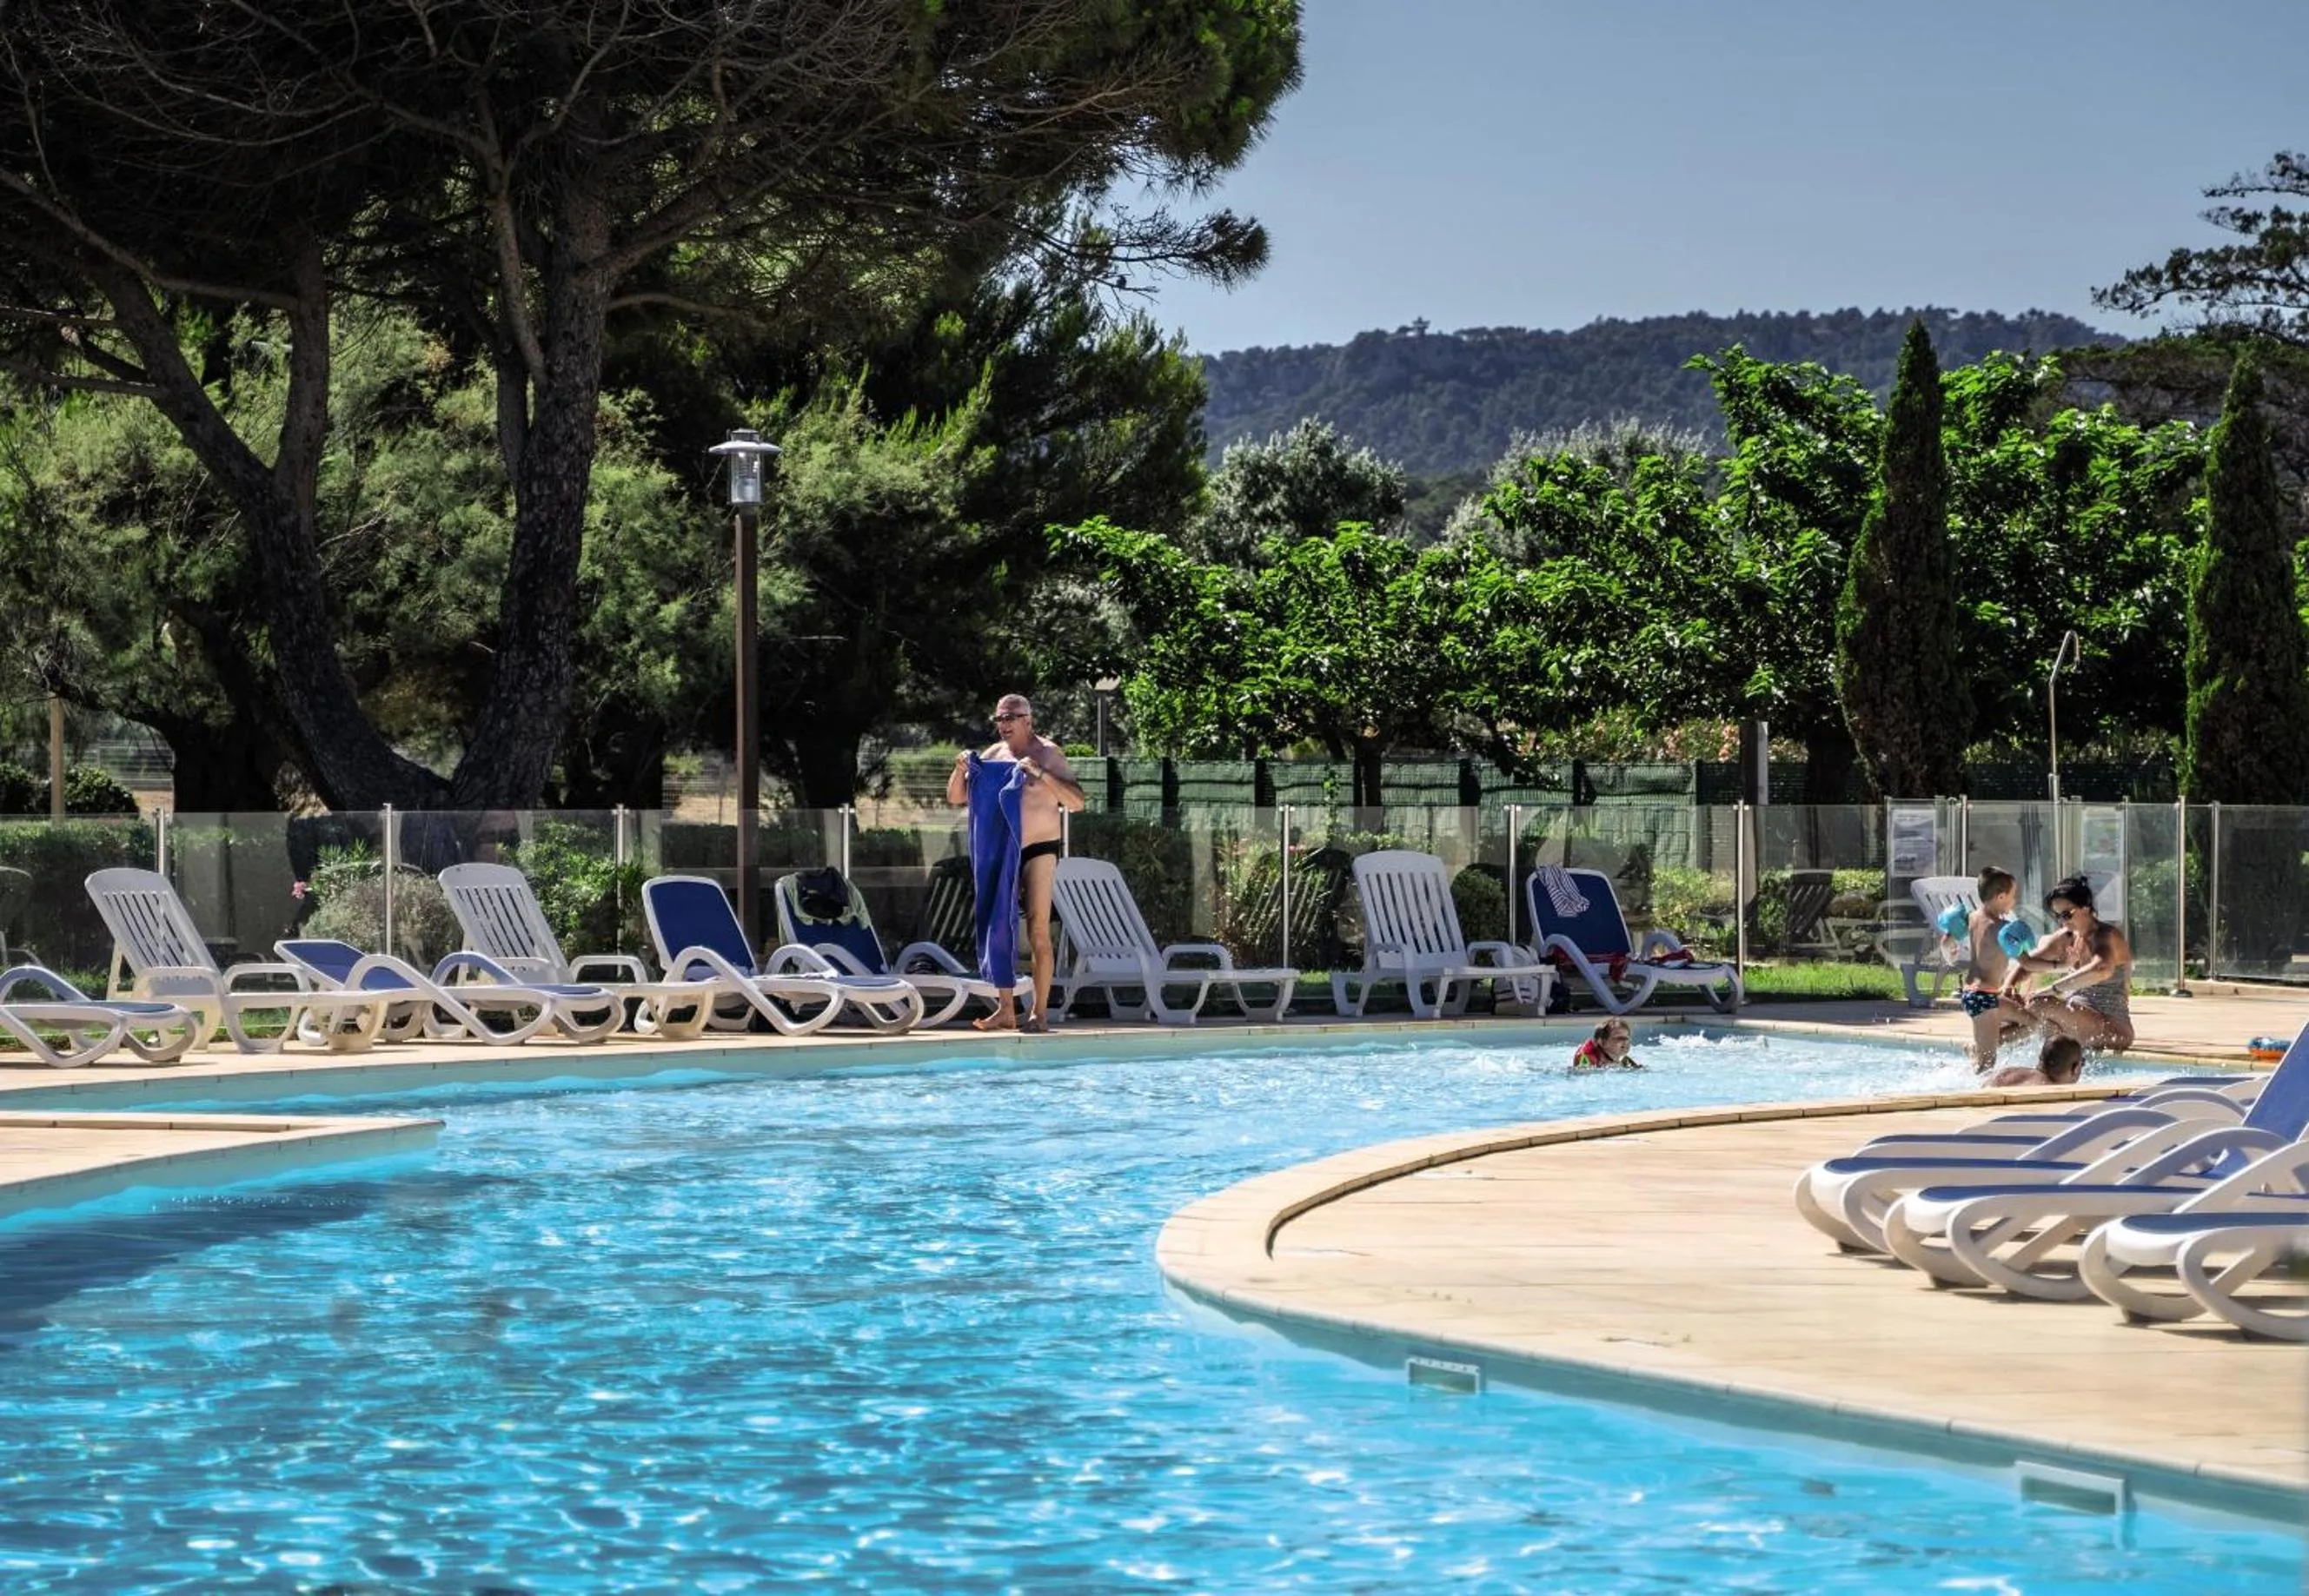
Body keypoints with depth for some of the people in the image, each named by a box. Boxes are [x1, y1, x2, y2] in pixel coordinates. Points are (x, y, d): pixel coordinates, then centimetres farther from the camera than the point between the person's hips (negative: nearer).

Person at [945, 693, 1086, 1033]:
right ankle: (1005, 1010, 4)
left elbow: (1076, 802, -13)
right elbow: (956, 798, 13)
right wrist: (961, 770, -7)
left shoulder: (1048, 753, -4)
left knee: (1038, 931, -8)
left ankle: (1040, 1012, -8)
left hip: (1039, 848, -5)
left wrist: (1042, 775, -25)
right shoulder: (993, 754, 9)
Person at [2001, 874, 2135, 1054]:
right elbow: (2025, 964, 14)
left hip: (2112, 1030, -9)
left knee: (2042, 1006, -28)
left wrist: (2052, 989, -35)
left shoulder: (2107, 936, -13)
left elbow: (2102, 970, -34)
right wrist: (2007, 989, -8)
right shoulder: (2064, 939, 11)